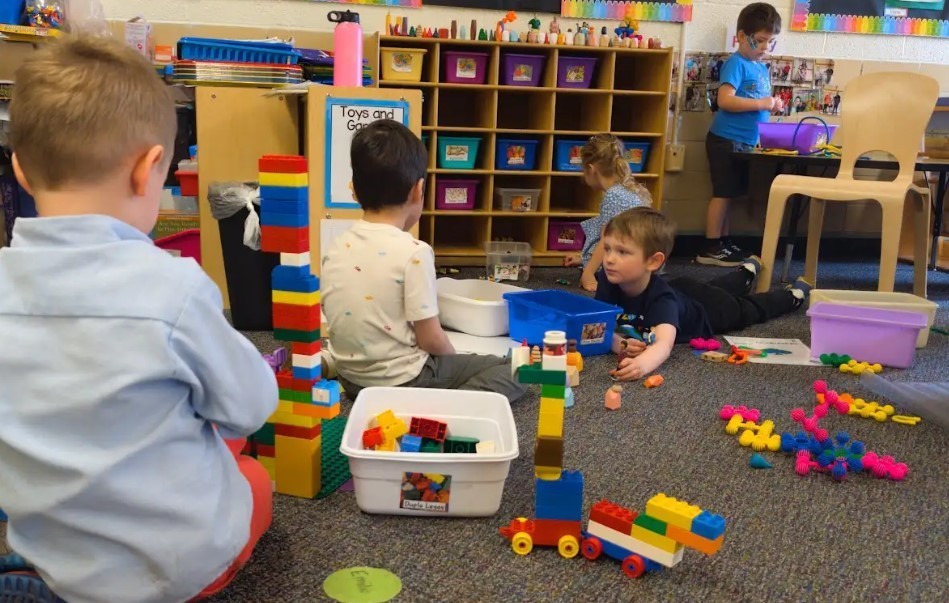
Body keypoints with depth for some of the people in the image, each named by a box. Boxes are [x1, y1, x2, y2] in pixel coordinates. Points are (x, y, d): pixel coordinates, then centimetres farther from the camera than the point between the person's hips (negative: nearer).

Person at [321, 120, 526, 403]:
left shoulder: (335, 248, -1)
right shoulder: (414, 252, -20)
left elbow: (352, 322, 7)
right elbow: (431, 340, -17)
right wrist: (456, 359, 5)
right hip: (403, 382, -7)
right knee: (513, 370, 2)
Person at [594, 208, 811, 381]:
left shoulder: (661, 296, -49)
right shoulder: (607, 281, -36)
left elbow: (665, 343, -65)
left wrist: (643, 364, -87)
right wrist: (618, 343, -54)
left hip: (702, 311, -4)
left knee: (749, 310, 25)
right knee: (716, 288, 35)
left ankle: (793, 295, 52)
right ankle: (747, 271, 65)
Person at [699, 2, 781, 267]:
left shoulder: (762, 68, 15)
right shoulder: (736, 63, -12)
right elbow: (725, 100, -22)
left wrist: (770, 105, 2)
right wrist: (761, 104, -21)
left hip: (744, 142, 8)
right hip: (727, 140, -8)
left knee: (729, 194, 13)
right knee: (723, 193, -6)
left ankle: (723, 243, 20)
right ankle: (710, 249, -1)